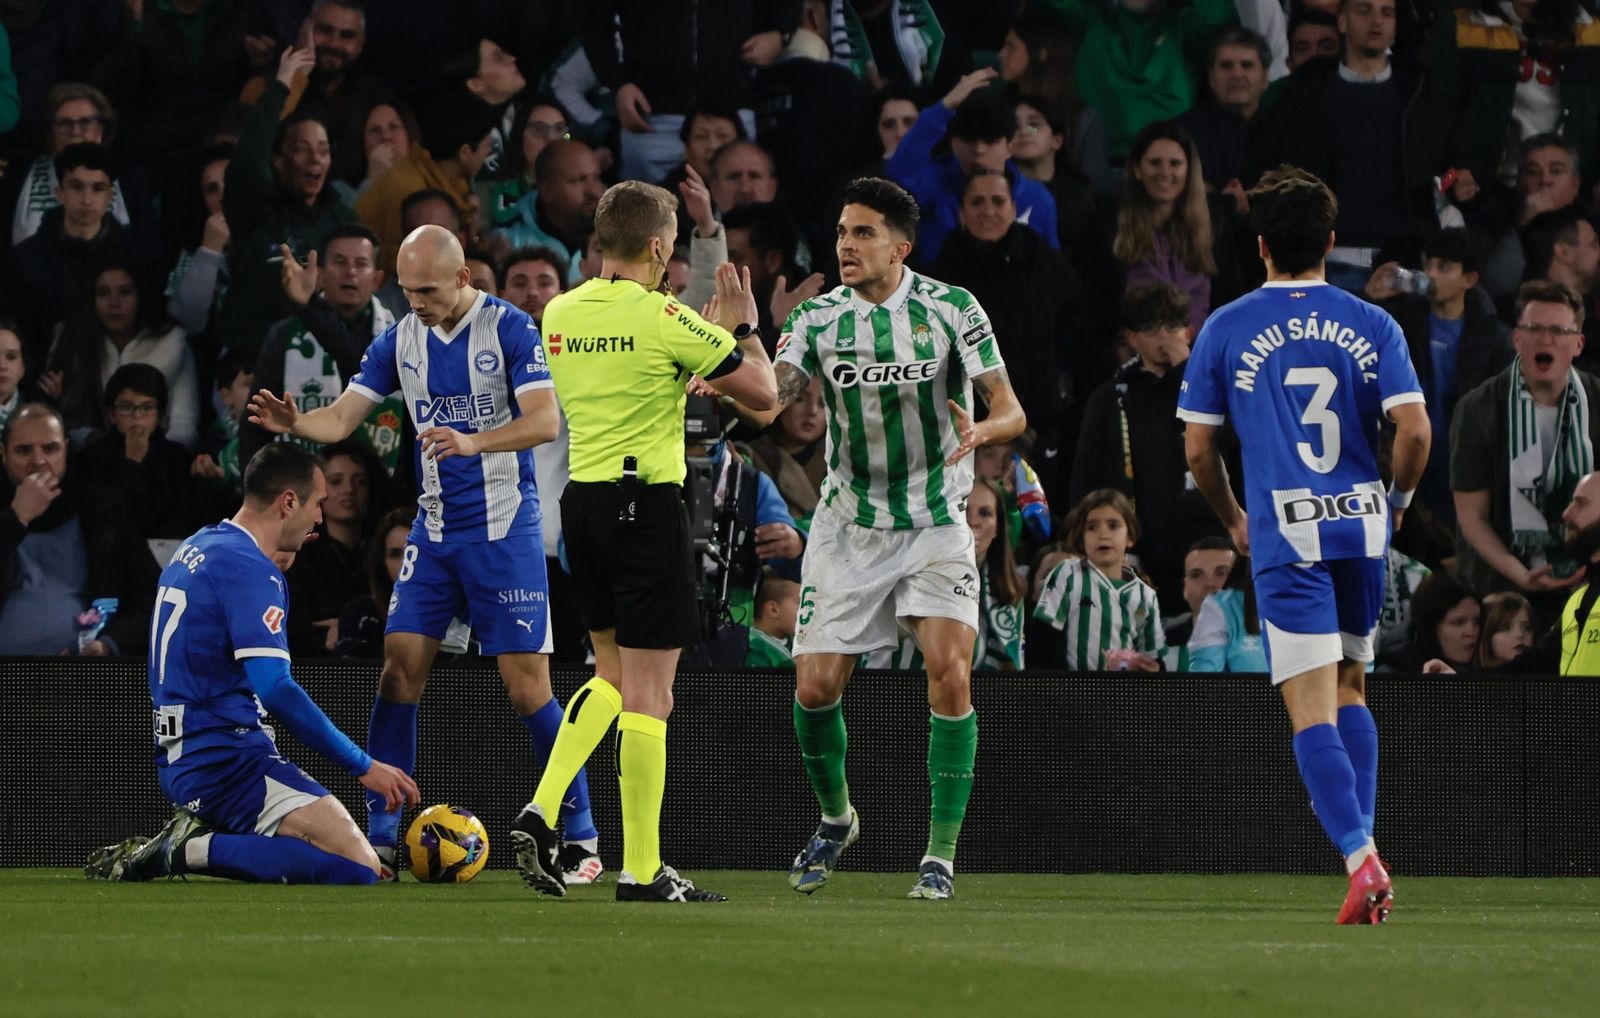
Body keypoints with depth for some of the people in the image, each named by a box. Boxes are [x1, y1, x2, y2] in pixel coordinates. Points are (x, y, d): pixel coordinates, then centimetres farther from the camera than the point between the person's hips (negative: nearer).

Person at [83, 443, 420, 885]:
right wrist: (364, 767, -19)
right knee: (358, 868, -21)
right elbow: (276, 690, -22)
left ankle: (193, 839, 6)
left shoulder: (194, 549, 16)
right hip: (225, 760, -10)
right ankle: (195, 849, -17)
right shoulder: (248, 568, -15)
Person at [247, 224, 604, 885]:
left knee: (527, 686, -6)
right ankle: (380, 839, 0)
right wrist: (293, 423, -19)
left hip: (503, 529, -5)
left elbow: (544, 421, -17)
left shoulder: (509, 328, -9)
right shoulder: (399, 340, 6)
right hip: (433, 529, 5)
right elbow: (341, 419, 3)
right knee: (398, 673, -4)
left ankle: (579, 838, 4)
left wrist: (473, 441, -33)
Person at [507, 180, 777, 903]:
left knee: (613, 674, 21)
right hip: (646, 503, -7)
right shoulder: (666, 319, -12)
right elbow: (761, 391, -5)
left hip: (580, 498, 7)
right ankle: (641, 870, -1)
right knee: (647, 693, -3)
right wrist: (742, 326, 12)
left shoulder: (561, 314, 7)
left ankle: (540, 813, 6)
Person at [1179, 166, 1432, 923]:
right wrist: (1395, 502, 12)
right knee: (1350, 688, 21)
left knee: (1312, 710, -7)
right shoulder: (1371, 326, 3)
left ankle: (1361, 858, -21)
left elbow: (1198, 448, 2)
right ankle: (1363, 840, 15)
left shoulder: (1225, 331, 0)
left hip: (1286, 538, -3)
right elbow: (1413, 429, -6)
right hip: (1361, 527, 3)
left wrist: (1233, 520, 18)